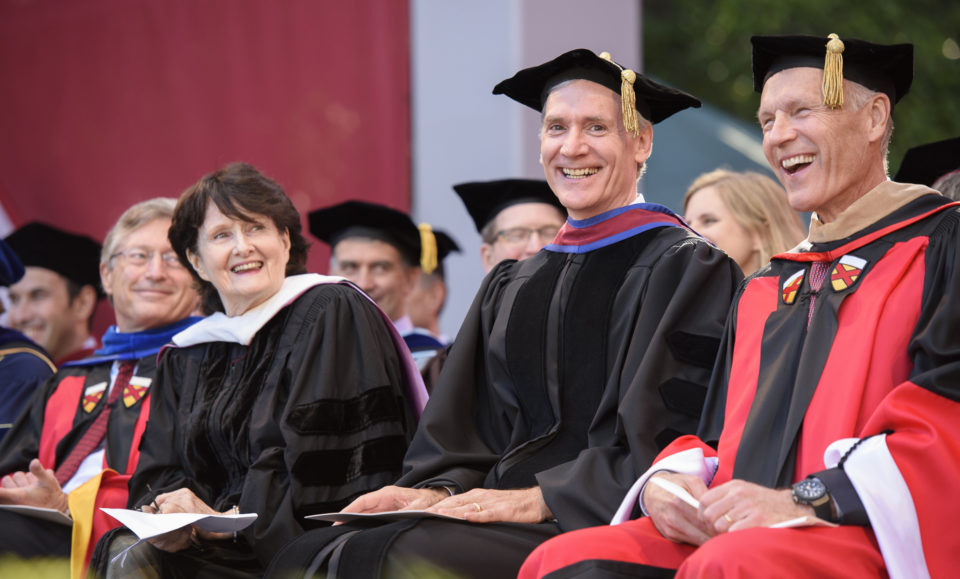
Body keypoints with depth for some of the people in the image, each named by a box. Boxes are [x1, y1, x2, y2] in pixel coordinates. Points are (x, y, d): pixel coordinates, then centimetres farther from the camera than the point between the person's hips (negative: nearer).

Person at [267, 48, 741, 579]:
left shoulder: (685, 268, 1)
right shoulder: (511, 287, 22)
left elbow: (675, 442, -9)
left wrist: (541, 498, -16)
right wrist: (439, 491, -4)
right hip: (504, 509, 6)